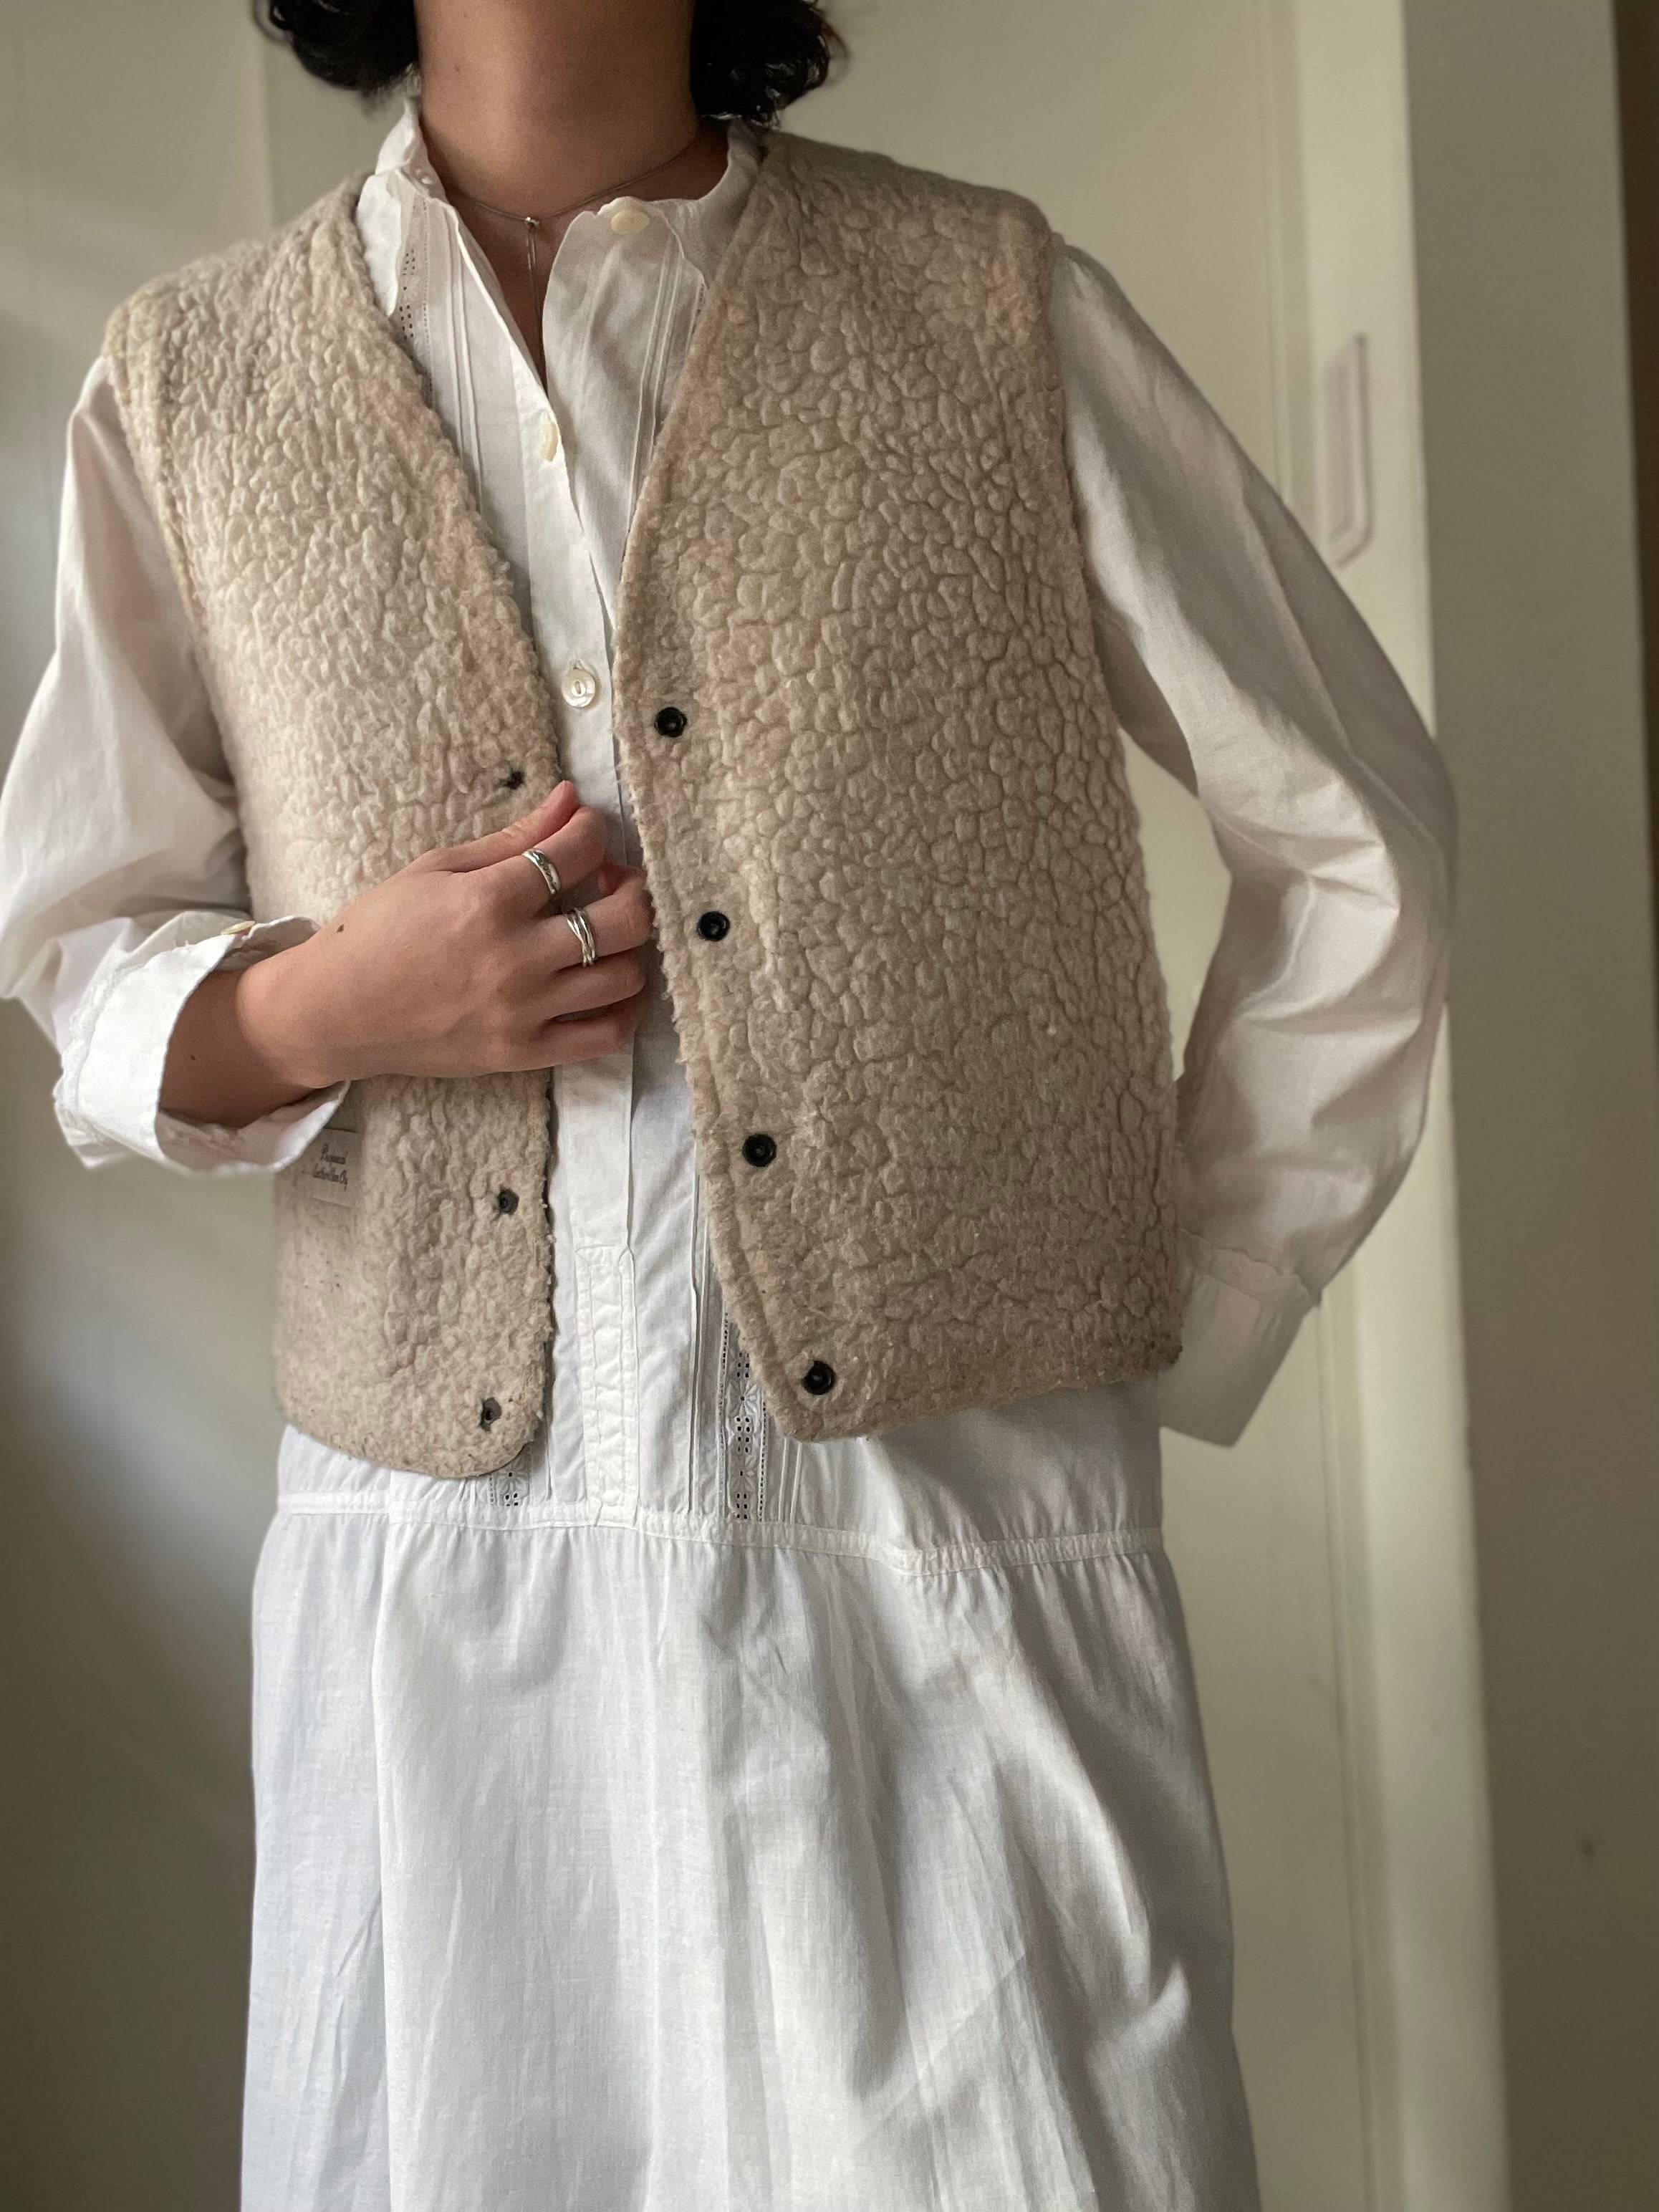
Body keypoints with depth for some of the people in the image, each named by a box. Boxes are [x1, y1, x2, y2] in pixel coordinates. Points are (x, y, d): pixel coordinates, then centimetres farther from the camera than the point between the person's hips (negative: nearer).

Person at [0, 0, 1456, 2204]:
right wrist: (316, 1010, -9)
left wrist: (1187, 1332, 3)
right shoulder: (190, 387, 7)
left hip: (950, 1534, -1)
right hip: (441, 1560, 2)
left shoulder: (995, 309, 2)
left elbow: (1359, 840, 6)